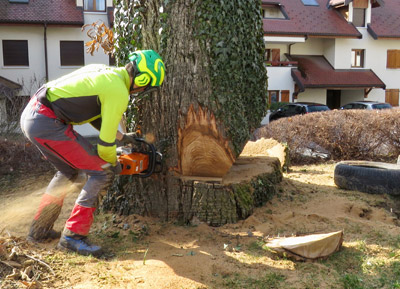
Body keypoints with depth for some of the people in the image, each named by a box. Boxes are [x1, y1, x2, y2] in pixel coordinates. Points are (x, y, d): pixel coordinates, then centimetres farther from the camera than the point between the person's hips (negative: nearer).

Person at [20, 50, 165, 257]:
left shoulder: (105, 72, 15)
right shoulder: (119, 92, -12)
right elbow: (105, 143, -8)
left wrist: (122, 137, 29)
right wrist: (114, 164, 11)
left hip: (30, 115, 10)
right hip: (47, 123, -10)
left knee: (69, 171, 26)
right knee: (102, 173, -4)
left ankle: (39, 230, 34)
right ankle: (73, 236, 1)